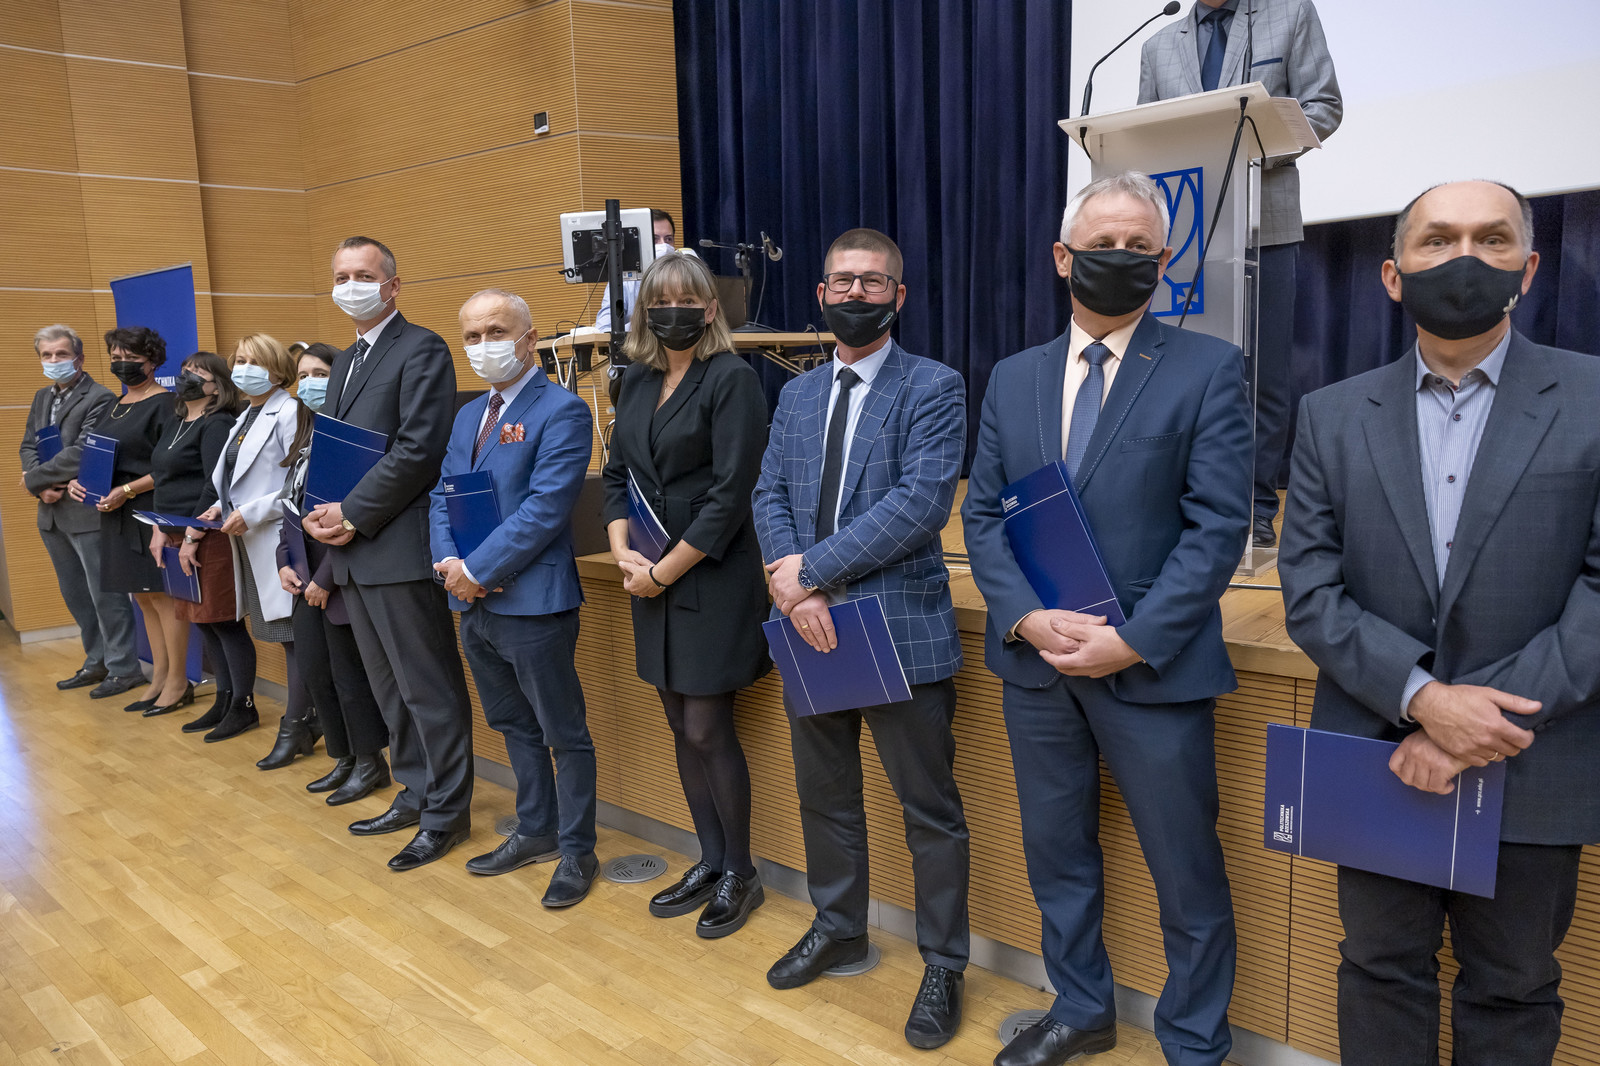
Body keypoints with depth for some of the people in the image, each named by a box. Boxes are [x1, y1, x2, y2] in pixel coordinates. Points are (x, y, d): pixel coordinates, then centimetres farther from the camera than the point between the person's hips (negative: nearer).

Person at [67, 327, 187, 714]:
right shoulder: (116, 406, 16)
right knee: (144, 596, 13)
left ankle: (178, 683, 4)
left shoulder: (165, 403, -9)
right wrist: (76, 480, 4)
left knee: (162, 594, -5)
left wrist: (127, 490, -20)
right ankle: (159, 678, 22)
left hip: (153, 510, -9)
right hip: (118, 514, 9)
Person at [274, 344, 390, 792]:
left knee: (348, 672, 1)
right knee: (312, 670, 12)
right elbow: (290, 505, 17)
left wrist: (326, 578, -17)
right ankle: (346, 758, 27)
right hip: (306, 574, 9)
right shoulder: (305, 439, 14)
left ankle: (369, 763, 17)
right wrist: (284, 561, 4)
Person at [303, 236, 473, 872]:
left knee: (428, 688, 0)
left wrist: (352, 515, -15)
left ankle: (446, 811, 12)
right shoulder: (343, 364, 20)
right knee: (390, 688, 17)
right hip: (353, 552, 9)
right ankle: (417, 794, 31)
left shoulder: (421, 350, -9)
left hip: (400, 548, -9)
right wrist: (322, 511, 2)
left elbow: (419, 450, -18)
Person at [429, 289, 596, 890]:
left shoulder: (561, 411, -11)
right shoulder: (468, 416, 15)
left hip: (533, 603, -8)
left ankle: (577, 851, 19)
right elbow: (441, 497, 12)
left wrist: (477, 570, -18)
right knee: (513, 726, 20)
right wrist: (449, 562, -6)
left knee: (564, 733, 5)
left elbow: (545, 507, -20)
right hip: (474, 604, 8)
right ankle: (535, 831, 37)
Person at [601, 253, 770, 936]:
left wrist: (664, 571, -13)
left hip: (712, 578, -6)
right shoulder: (638, 380, 11)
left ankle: (740, 874, 19)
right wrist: (622, 551, -1)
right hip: (652, 579, 7)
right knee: (683, 729, 13)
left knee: (707, 730, -1)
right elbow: (617, 472, 15)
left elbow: (729, 494, -16)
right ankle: (710, 862, 29)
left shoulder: (732, 379, -10)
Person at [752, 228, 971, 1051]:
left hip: (902, 628, -6)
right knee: (824, 792, 19)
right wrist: (792, 585, -12)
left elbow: (920, 503, -18)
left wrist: (810, 567, -18)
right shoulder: (797, 395, 13)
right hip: (813, 628, 6)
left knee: (929, 809, 5)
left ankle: (943, 965, 24)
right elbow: (770, 495, 7)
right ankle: (838, 929, 40)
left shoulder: (934, 388, -6)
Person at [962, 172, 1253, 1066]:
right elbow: (984, 514, 5)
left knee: (1187, 872, 9)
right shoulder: (1013, 378, 8)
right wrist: (1028, 617, -10)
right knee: (1057, 851, 18)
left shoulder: (1209, 370, -4)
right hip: (1036, 660, 4)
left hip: (1152, 665, -4)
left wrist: (1132, 640, -17)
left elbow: (1219, 525, -11)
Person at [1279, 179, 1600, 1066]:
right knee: (1381, 971, 16)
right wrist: (1421, 697, -17)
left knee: (1512, 993, 16)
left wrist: (1486, 713, -17)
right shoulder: (1333, 416, 2)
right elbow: (1309, 589, -4)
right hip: (1376, 756, 1)